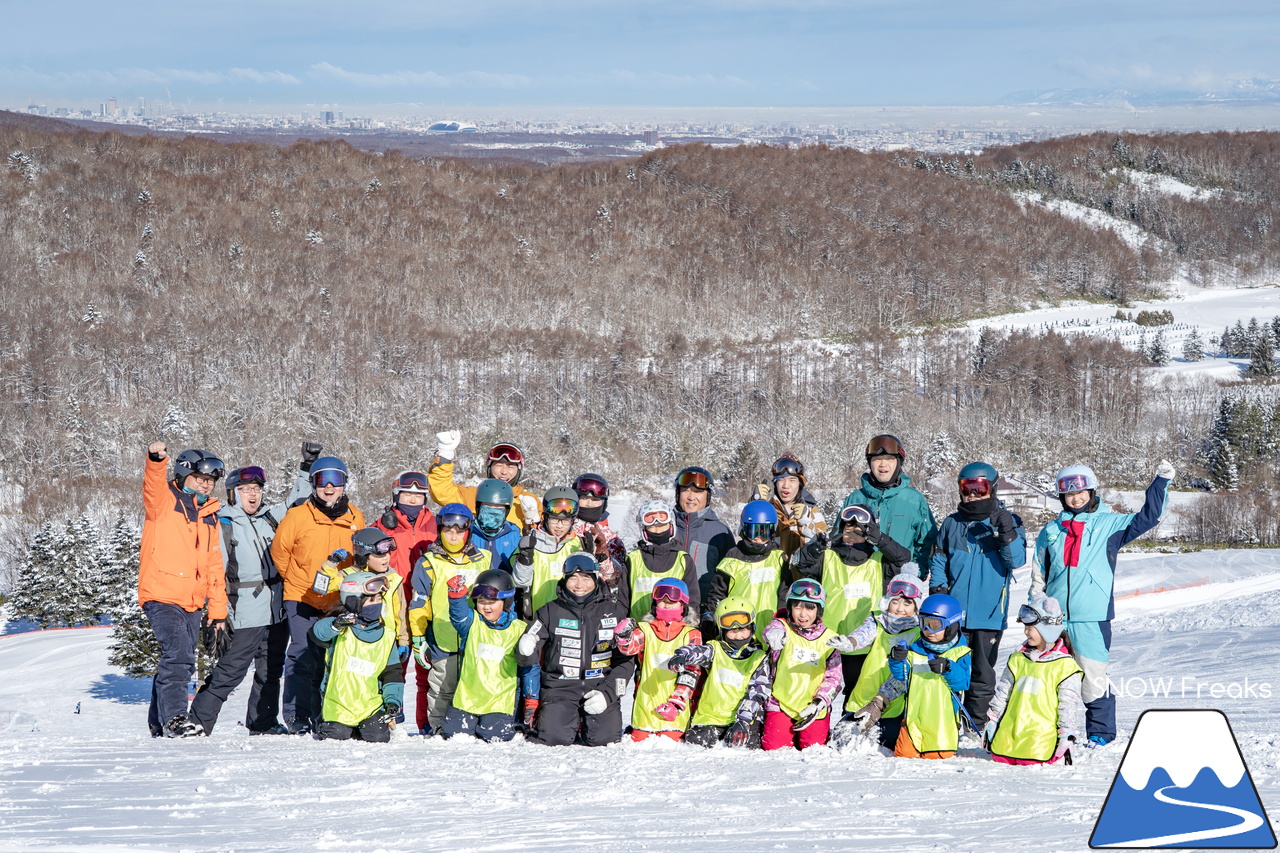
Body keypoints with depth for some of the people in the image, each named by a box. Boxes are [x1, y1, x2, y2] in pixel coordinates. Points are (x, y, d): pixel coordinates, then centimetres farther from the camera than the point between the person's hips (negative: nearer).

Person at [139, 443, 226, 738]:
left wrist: (218, 609, 16)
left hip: (192, 602, 7)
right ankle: (173, 717, -19)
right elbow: (153, 485, -24)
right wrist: (156, 460, -46)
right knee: (178, 653, -21)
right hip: (161, 595, -7)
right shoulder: (165, 501, 0)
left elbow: (214, 565, 21)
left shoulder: (209, 515, 18)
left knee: (183, 662, 10)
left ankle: (159, 723, 21)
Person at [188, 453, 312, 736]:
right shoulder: (222, 525, -3)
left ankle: (263, 723, 21)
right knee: (229, 672, -7)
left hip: (277, 613, 6)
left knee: (270, 671, 11)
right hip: (244, 617, -6)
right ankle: (197, 723, 0)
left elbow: (296, 500, 24)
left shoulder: (269, 518, 12)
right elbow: (214, 574, -5)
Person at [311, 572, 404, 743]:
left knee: (378, 737, -12)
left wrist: (393, 701, -3)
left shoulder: (386, 636, 6)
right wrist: (335, 624, -49)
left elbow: (392, 673, 10)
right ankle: (323, 724, 23)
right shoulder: (341, 629, -6)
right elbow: (318, 631, -28)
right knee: (336, 736, -13)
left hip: (370, 705, 3)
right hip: (338, 702, -3)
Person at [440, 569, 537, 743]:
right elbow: (458, 615, -22)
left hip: (500, 701, -2)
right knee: (452, 734, -4)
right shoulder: (472, 622, 3)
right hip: (467, 699, 2)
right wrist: (456, 595, -43)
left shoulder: (519, 630, 1)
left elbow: (529, 668, 7)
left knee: (493, 736, -13)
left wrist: (532, 699, 4)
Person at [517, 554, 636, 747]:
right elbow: (529, 658, 3)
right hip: (560, 686, -1)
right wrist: (526, 652, -23)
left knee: (604, 737, -20)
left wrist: (607, 693, -9)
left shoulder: (614, 611, 6)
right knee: (554, 737, -23)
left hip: (601, 687, 1)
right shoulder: (551, 612, 5)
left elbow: (625, 660, 5)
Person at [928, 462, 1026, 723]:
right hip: (954, 613, 2)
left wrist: (1008, 534, -24)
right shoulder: (951, 524, 8)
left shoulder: (1008, 522, 2)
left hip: (989, 613, -2)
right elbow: (939, 561, 17)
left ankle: (976, 722, 12)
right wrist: (937, 588, 2)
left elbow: (1017, 561, -9)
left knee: (983, 672, 3)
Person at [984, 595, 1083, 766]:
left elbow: (1069, 707, -3)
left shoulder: (1065, 666, -3)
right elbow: (1002, 694, 19)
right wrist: (991, 723, 14)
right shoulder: (1018, 660, 14)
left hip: (1040, 738, -5)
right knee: (1000, 759, -4)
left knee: (1031, 763, -18)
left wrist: (1066, 739, -8)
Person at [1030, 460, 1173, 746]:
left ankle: (1100, 732, 6)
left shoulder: (1108, 524, 6)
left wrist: (1161, 482, -5)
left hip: (1092, 618, -3)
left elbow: (1148, 517, 2)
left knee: (1094, 677, -5)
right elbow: (1038, 576, 19)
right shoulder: (1051, 531, 15)